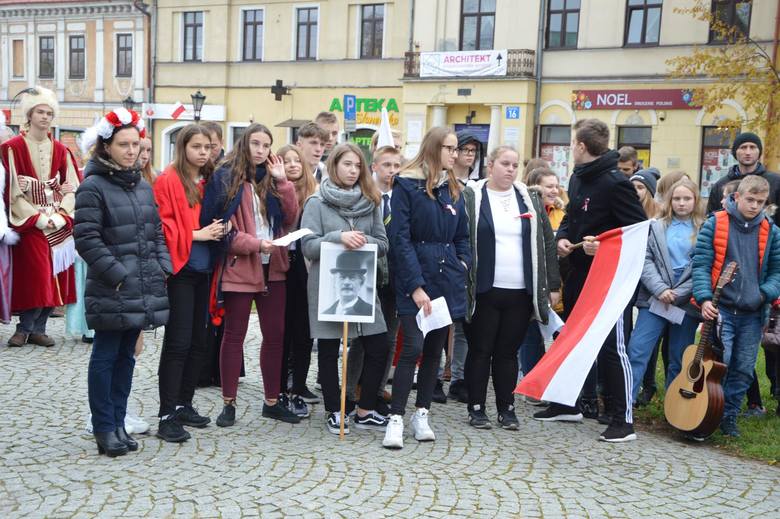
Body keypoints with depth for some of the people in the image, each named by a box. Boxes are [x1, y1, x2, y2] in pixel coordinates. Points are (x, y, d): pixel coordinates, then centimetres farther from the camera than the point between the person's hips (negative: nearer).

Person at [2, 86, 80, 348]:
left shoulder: (60, 150, 10)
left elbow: (73, 188, 7)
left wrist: (59, 216, -7)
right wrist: (39, 218, -14)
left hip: (58, 225, 4)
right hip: (29, 225, -4)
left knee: (53, 277, 2)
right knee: (36, 275, -9)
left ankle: (36, 329, 13)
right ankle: (26, 328, 6)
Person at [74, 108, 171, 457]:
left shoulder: (143, 186, 13)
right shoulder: (93, 187, -8)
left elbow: (157, 232, 18)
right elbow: (87, 239, -13)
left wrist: (162, 268, 5)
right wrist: (118, 274, -16)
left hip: (144, 289, 6)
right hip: (111, 292, -6)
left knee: (126, 356, 13)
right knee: (105, 357, 2)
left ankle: (118, 423, 22)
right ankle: (104, 428, 11)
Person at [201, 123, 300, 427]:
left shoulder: (272, 179, 12)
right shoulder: (224, 177, -4)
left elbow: (290, 218, 3)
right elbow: (217, 226, -10)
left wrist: (282, 181, -5)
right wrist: (254, 244, -17)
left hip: (273, 268, 5)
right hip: (239, 268, -5)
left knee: (275, 335, 9)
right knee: (234, 335, 4)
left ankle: (272, 401, 21)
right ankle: (229, 403, 14)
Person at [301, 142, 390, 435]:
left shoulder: (370, 202, 9)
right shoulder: (317, 203, -1)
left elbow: (383, 244, 6)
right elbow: (308, 246, -8)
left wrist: (363, 241, -15)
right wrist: (339, 237, -23)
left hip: (362, 284, 3)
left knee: (378, 347, 1)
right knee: (329, 350, 6)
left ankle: (365, 411, 16)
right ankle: (333, 412, 20)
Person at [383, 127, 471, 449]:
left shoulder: (453, 188, 13)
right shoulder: (407, 185, -7)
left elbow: (462, 235, 21)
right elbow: (400, 238, -12)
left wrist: (463, 263, 3)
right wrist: (415, 286, -17)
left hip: (446, 280, 6)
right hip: (414, 279, -6)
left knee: (435, 349, 10)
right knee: (413, 347, -11)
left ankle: (422, 414, 20)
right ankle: (396, 419, -3)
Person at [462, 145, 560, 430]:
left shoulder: (530, 199, 10)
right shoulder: (471, 197, 0)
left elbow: (547, 242, 10)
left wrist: (553, 285, 5)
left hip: (521, 292, 3)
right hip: (484, 290, -3)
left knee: (508, 352, 10)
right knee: (480, 351, 6)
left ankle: (507, 409, 20)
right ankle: (476, 408, 16)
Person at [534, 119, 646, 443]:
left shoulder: (616, 183, -17)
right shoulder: (577, 178, 10)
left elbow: (641, 230, -18)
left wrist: (605, 246, -26)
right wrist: (562, 237, 2)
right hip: (578, 274, 9)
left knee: (612, 347, -4)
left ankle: (623, 420, 5)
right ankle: (570, 404, 33)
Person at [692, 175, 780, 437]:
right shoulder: (715, 224, -1)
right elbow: (701, 264, -4)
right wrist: (704, 298, -16)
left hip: (752, 314, 4)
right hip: (720, 308, -3)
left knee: (744, 369, 8)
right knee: (720, 362, -12)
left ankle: (728, 416, 24)